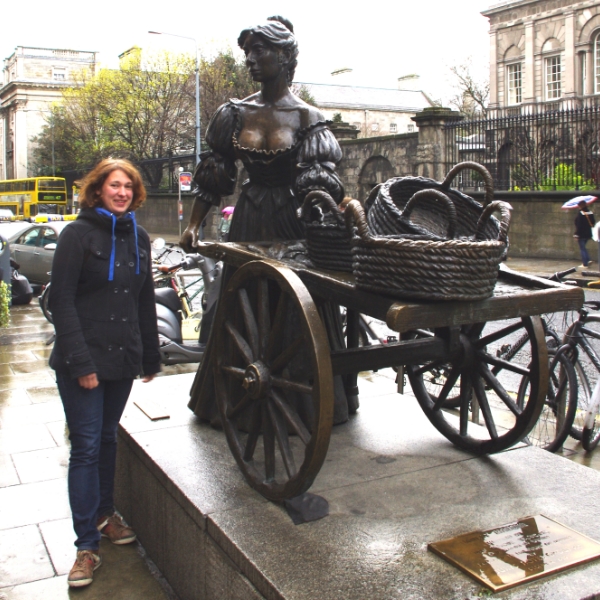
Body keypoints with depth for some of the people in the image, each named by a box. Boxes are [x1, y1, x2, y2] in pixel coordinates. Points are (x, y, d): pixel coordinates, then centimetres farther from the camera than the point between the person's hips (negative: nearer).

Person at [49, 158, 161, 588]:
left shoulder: (138, 237, 9)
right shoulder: (78, 234, -8)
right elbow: (62, 302, -12)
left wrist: (151, 356, 14)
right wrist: (81, 362, -19)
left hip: (123, 359, 5)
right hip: (84, 362, -5)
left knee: (108, 439, 17)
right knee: (86, 447, -1)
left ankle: (104, 514, 35)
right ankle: (87, 546, 7)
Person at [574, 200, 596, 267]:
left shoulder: (580, 213, -15)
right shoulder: (590, 213, 5)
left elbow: (578, 225, -17)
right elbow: (593, 223, 10)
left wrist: (576, 234, -14)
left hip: (581, 234, -7)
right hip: (588, 234, 7)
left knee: (582, 248, 1)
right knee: (583, 247, 22)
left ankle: (585, 263, 1)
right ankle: (587, 260, 10)